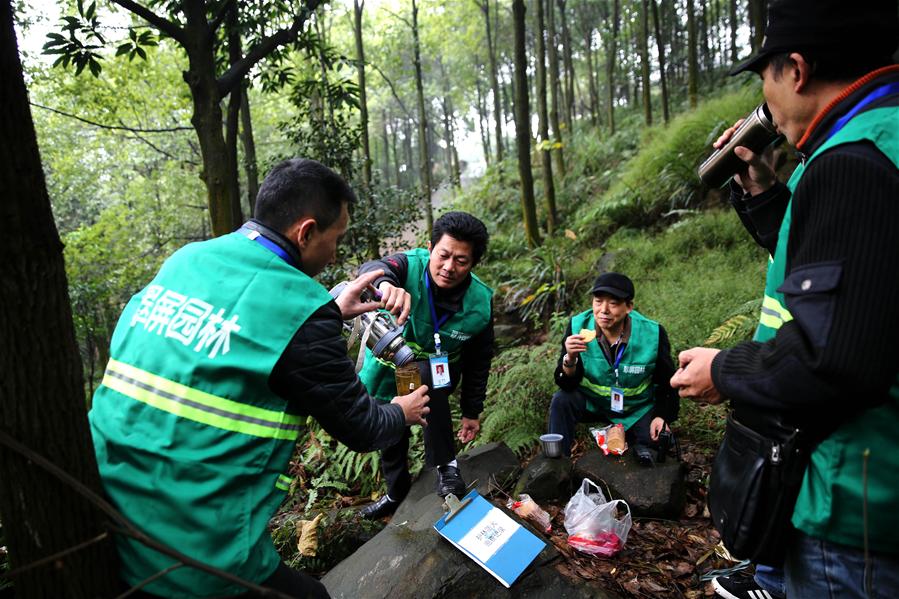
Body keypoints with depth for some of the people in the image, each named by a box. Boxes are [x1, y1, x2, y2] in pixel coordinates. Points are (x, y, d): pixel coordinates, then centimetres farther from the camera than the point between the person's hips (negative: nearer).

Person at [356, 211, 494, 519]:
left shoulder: (481, 303, -21)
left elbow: (478, 360, -8)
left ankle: (446, 467, -18)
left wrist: (472, 412, -4)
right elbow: (371, 269, -50)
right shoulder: (411, 265, -27)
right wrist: (385, 282, -75)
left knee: (425, 375, -35)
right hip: (389, 364, 1)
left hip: (437, 369, -1)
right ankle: (397, 492, 43)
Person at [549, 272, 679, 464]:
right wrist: (570, 359, -37)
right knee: (562, 401, -25)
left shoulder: (652, 334, -20)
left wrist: (661, 416, -12)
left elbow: (666, 382, -2)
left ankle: (641, 448, 22)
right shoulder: (578, 326, -19)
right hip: (592, 403, 0)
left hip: (638, 411, 0)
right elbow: (567, 385, -18)